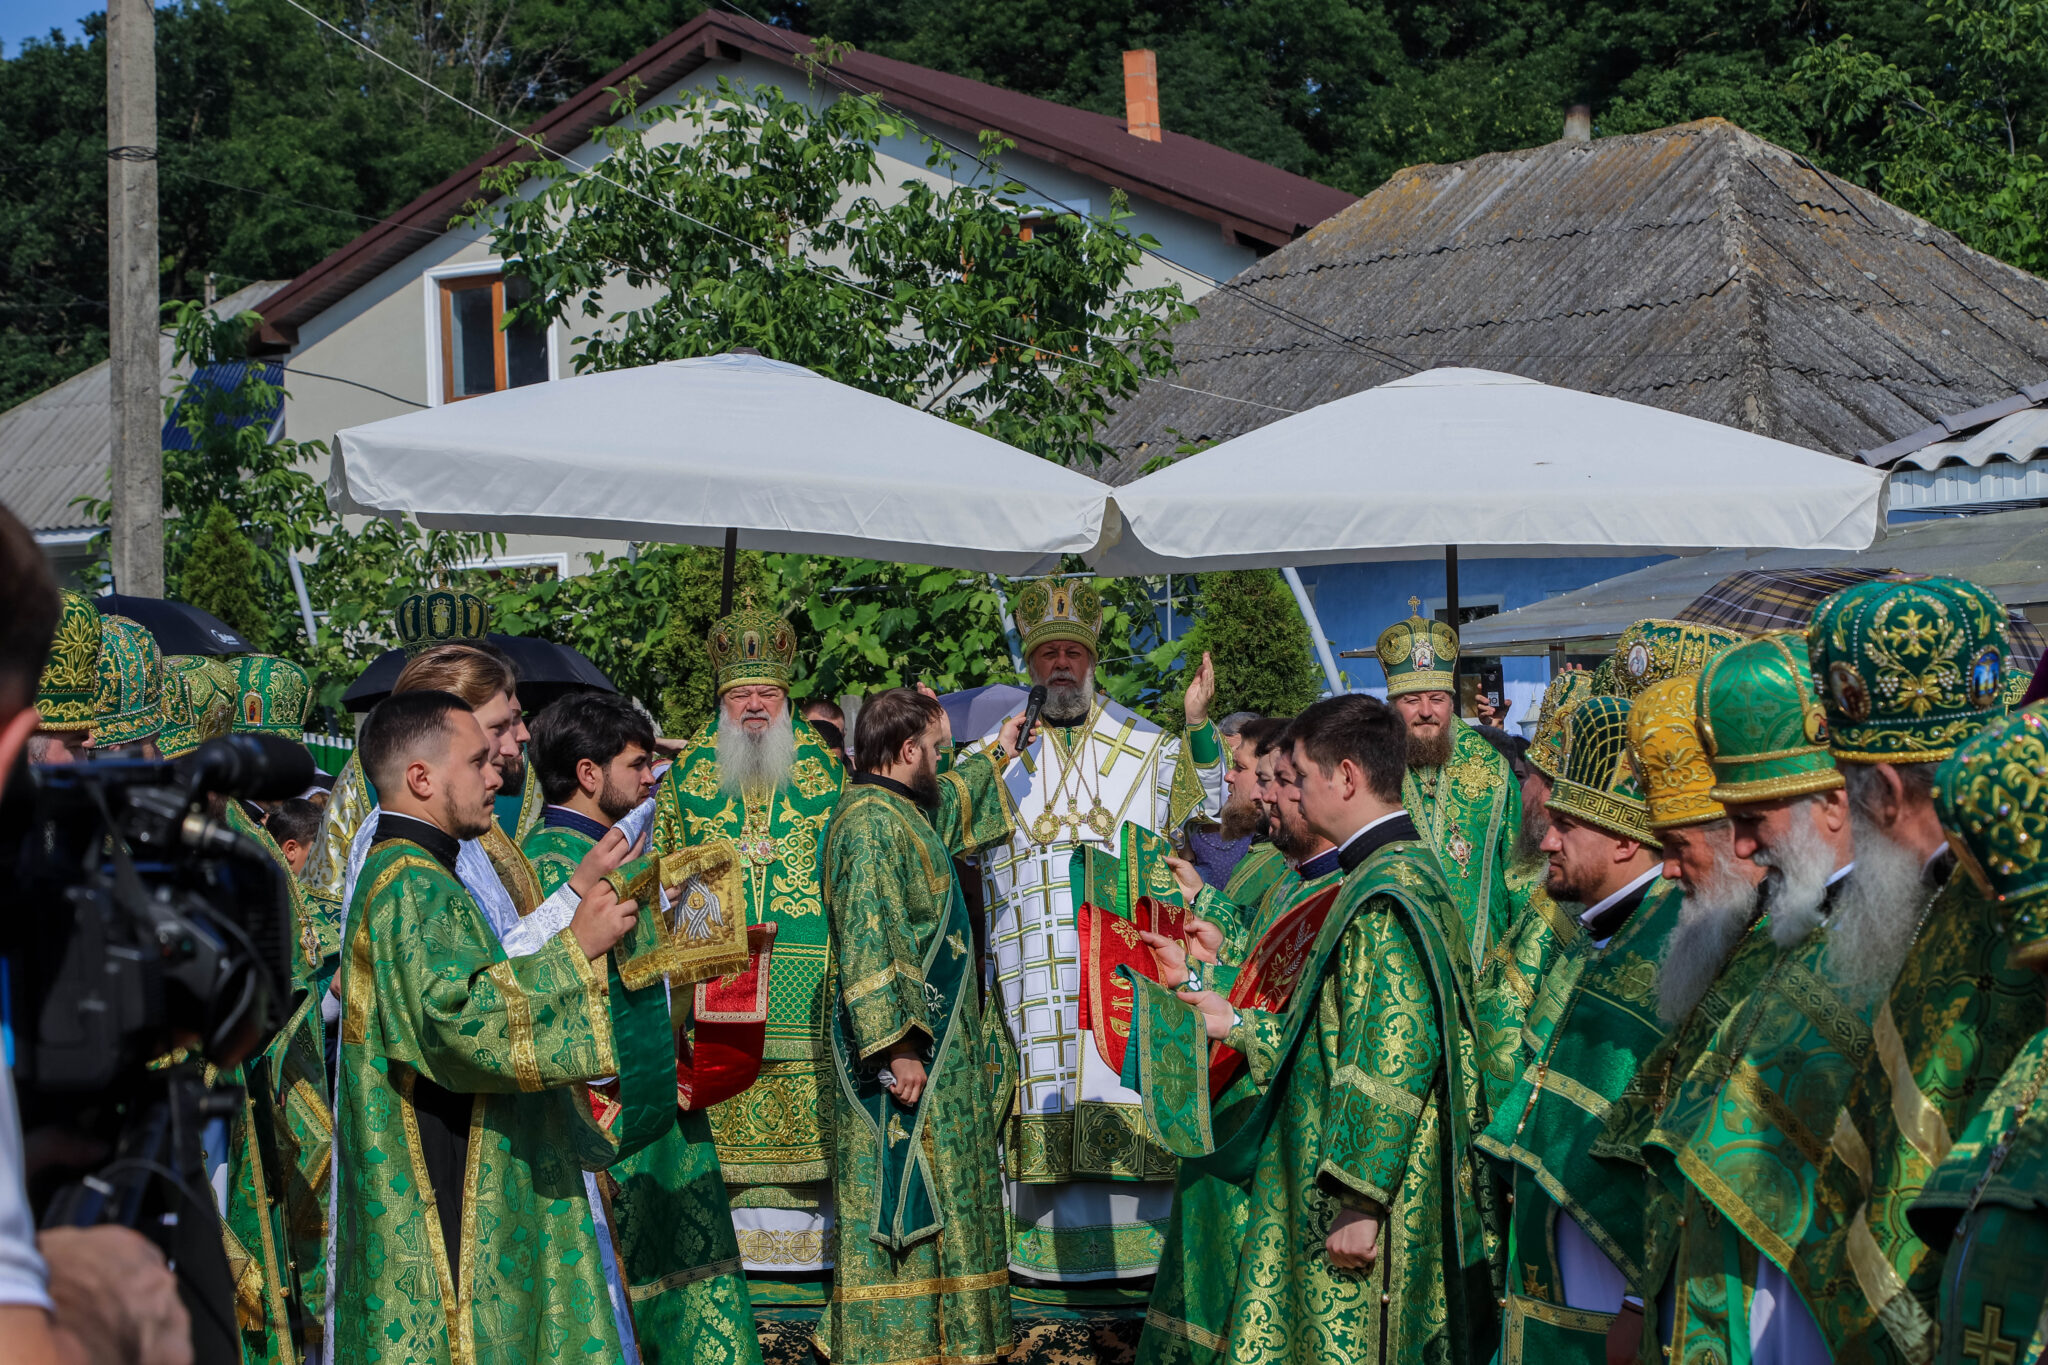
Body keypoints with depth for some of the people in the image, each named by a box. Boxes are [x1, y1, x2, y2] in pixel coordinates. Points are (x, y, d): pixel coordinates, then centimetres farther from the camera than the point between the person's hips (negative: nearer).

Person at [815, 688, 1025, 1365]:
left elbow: (945, 804, 39)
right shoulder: (869, 821, -19)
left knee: (931, 1203, 13)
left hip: (936, 1047, 11)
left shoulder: (900, 811, 13)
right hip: (906, 1054, -11)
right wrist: (897, 1045, -27)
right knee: (901, 1201, -7)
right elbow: (868, 941, -25)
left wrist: (996, 757, 50)